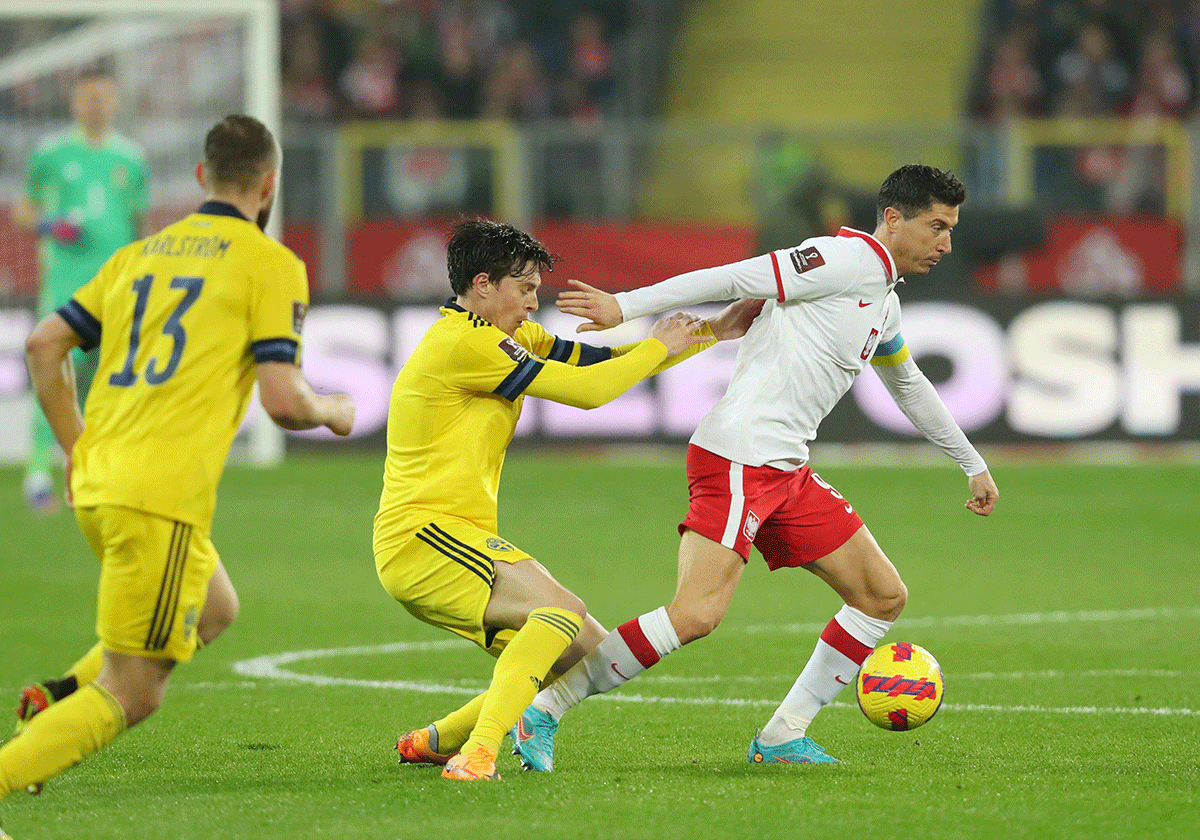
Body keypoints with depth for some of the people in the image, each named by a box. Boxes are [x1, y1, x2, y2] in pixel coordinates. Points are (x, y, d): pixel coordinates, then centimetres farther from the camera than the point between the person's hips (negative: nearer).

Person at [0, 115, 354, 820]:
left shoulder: (141, 254, 18)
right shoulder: (272, 265, -2)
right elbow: (282, 399, -10)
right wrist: (333, 411, 12)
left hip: (96, 484, 8)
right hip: (163, 497, -8)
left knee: (214, 610, 29)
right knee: (131, 696, -3)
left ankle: (62, 704, 12)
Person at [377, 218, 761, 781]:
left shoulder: (508, 338, 17)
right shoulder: (464, 343, -14)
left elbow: (601, 362, 19)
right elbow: (588, 389, -14)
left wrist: (711, 332, 15)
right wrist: (660, 346, 1)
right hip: (422, 538, -10)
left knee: (589, 655, 7)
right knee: (562, 611, -28)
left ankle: (431, 742, 14)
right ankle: (477, 753, -37)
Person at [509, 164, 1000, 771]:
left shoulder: (885, 304, 22)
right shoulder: (852, 259, -8)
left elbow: (910, 388, 39)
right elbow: (740, 278, -14)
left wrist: (973, 465, 48)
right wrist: (626, 308, -20)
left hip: (787, 471, 10)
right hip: (738, 458, -10)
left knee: (884, 596, 8)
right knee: (697, 614, -22)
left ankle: (781, 737, 11)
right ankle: (544, 711, -13)